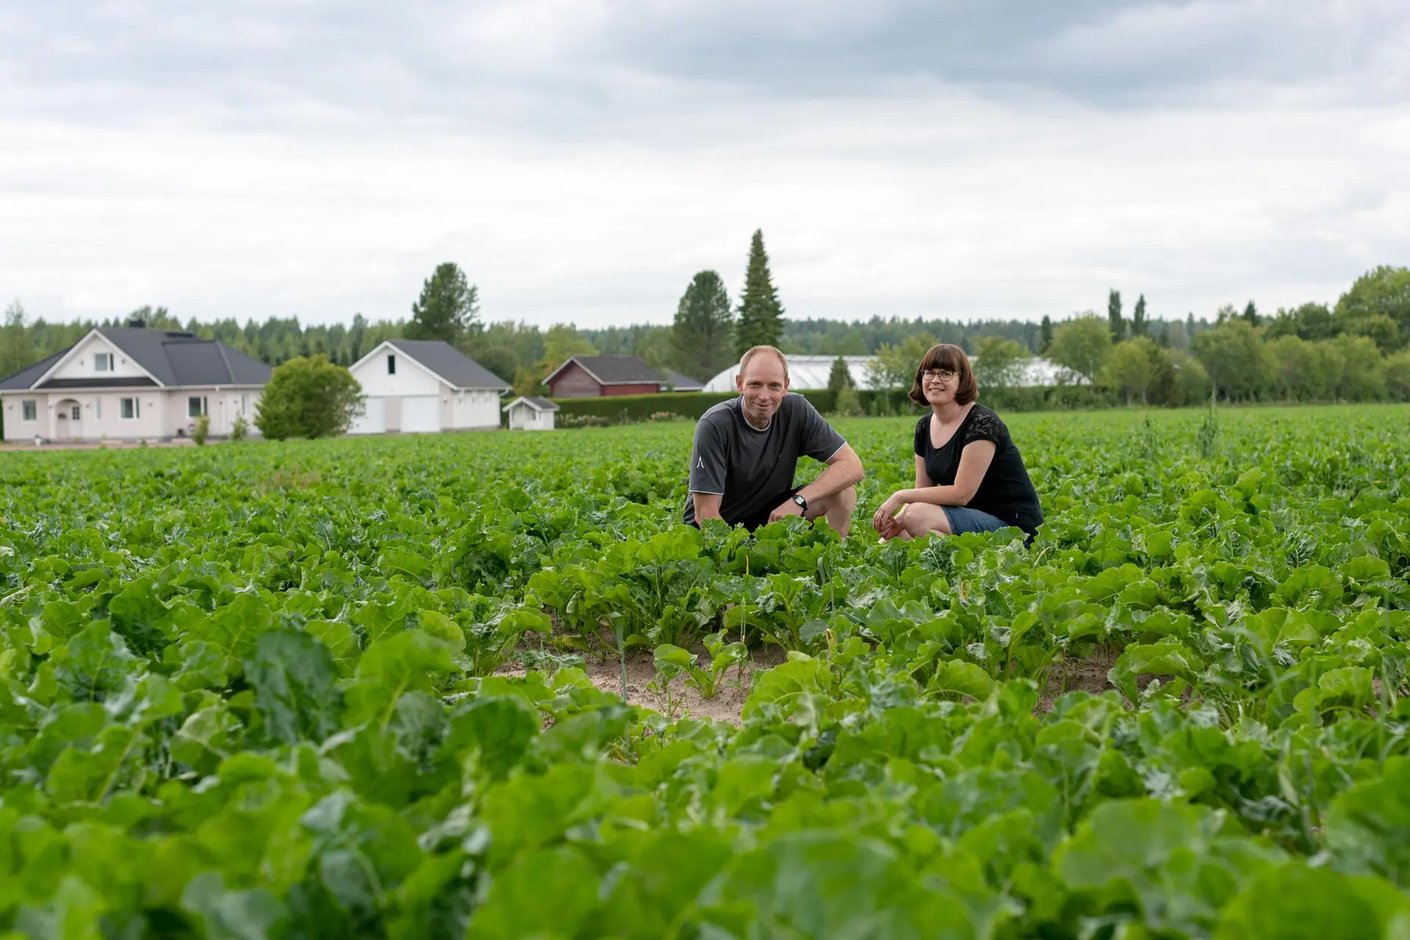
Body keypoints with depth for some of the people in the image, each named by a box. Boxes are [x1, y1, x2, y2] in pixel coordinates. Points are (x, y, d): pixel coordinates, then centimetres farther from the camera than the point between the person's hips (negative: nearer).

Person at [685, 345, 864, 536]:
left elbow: (852, 466, -14)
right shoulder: (714, 425, -23)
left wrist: (798, 500, -27)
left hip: (771, 515, 4)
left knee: (843, 491, -15)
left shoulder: (796, 410, -12)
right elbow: (706, 514, -22)